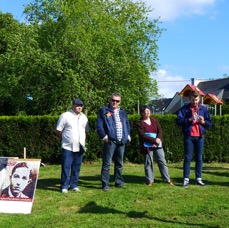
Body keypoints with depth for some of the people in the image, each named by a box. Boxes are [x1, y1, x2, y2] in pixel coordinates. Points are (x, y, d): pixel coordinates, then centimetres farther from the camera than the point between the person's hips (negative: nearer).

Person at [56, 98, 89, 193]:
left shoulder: (84, 117, 12)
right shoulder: (65, 116, -4)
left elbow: (86, 130, 23)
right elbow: (58, 130, -2)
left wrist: (82, 139, 13)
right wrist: (66, 138, 3)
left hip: (80, 147, 5)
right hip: (68, 147, -5)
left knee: (76, 168, 10)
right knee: (66, 167, -4)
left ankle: (74, 185, 19)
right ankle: (64, 187, 4)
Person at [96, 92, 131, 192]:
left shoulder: (123, 112, 17)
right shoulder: (104, 111, 0)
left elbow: (127, 124, 20)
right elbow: (99, 125, -6)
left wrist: (128, 135, 8)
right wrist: (104, 136, -13)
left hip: (121, 142, 6)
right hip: (110, 141, -6)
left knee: (119, 163, 15)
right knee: (107, 163, -4)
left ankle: (119, 182, 26)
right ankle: (105, 185, 0)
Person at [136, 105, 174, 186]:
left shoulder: (154, 120, 12)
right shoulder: (139, 123, -3)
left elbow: (160, 130, 6)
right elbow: (142, 135, -13)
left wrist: (158, 139, -12)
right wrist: (154, 140, -17)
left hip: (157, 145, 4)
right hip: (147, 146, -4)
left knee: (162, 161, 4)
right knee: (148, 163, 1)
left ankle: (167, 179, 10)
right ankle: (150, 181, 10)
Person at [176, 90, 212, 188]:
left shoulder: (203, 109, 10)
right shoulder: (184, 109, 2)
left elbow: (209, 122, 11)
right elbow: (178, 121, -7)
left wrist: (203, 121, -10)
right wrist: (189, 119, -19)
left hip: (200, 136, 3)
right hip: (188, 136, -3)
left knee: (199, 158, 7)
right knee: (187, 158, 0)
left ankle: (199, 178, 15)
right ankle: (186, 179, 3)